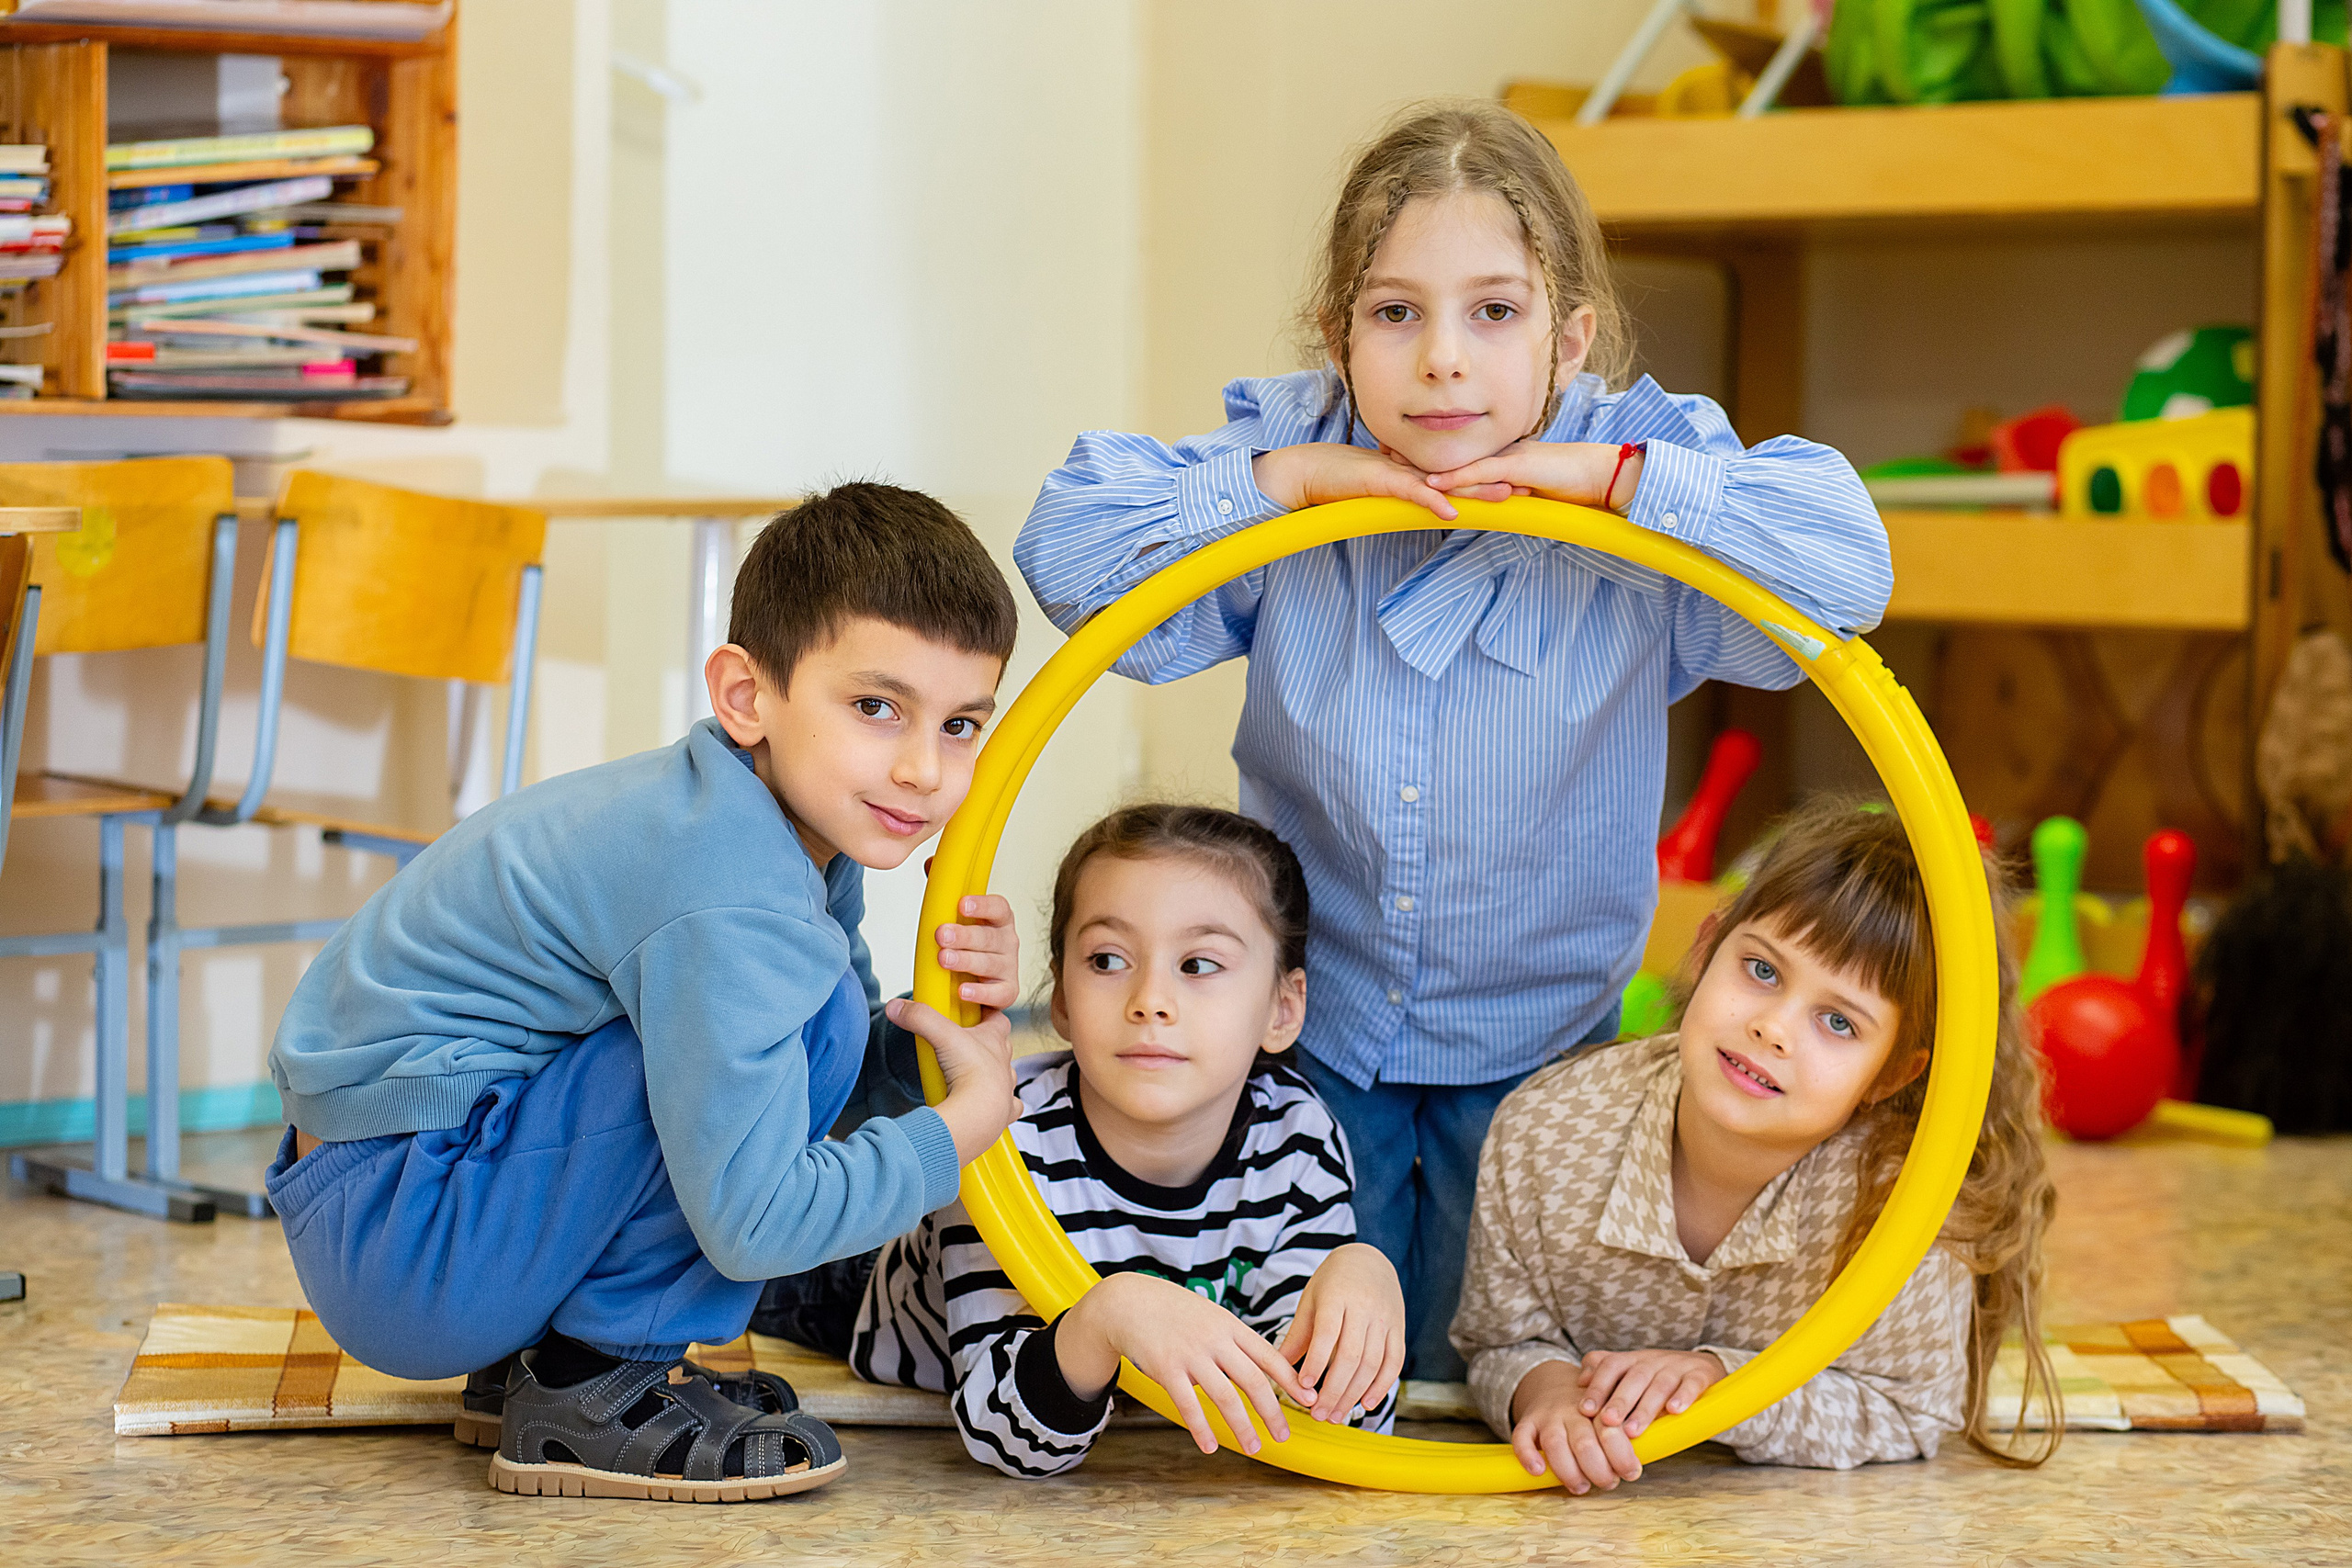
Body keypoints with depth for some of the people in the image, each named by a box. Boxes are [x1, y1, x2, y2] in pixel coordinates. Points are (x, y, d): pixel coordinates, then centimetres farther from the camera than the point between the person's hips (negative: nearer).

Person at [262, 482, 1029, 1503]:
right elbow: (754, 1221, -26)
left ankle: (532, 1357, 16)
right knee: (811, 1012, -20)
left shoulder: (802, 828, 5)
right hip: (399, 1249, -10)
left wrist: (948, 1020, -8)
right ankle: (594, 1390, -10)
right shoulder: (729, 903, -25)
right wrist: (972, 1116, -14)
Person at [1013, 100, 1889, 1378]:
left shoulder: (1639, 486, -17)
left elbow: (1845, 566, -29)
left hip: (1540, 1047, 0)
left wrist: (1616, 479, -33)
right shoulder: (1286, 451, -12)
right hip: (1313, 1036, 1)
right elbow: (1067, 551, -19)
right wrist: (1288, 479, -27)